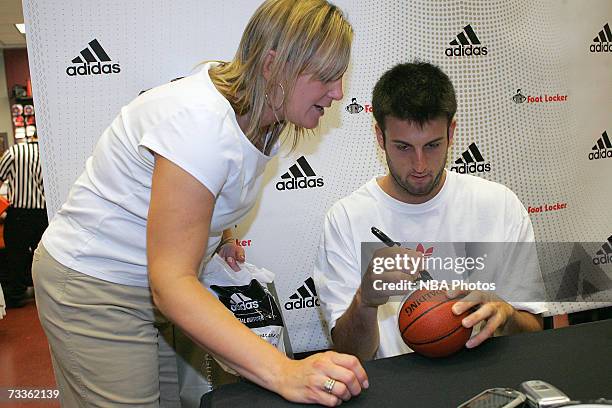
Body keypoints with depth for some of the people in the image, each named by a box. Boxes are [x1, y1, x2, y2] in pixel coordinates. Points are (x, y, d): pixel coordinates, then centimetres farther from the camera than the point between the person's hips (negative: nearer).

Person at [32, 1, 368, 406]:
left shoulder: (262, 119, -3)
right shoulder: (200, 122, -31)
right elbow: (170, 283, -34)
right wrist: (283, 372, -40)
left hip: (164, 279, 8)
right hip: (94, 288, -7)